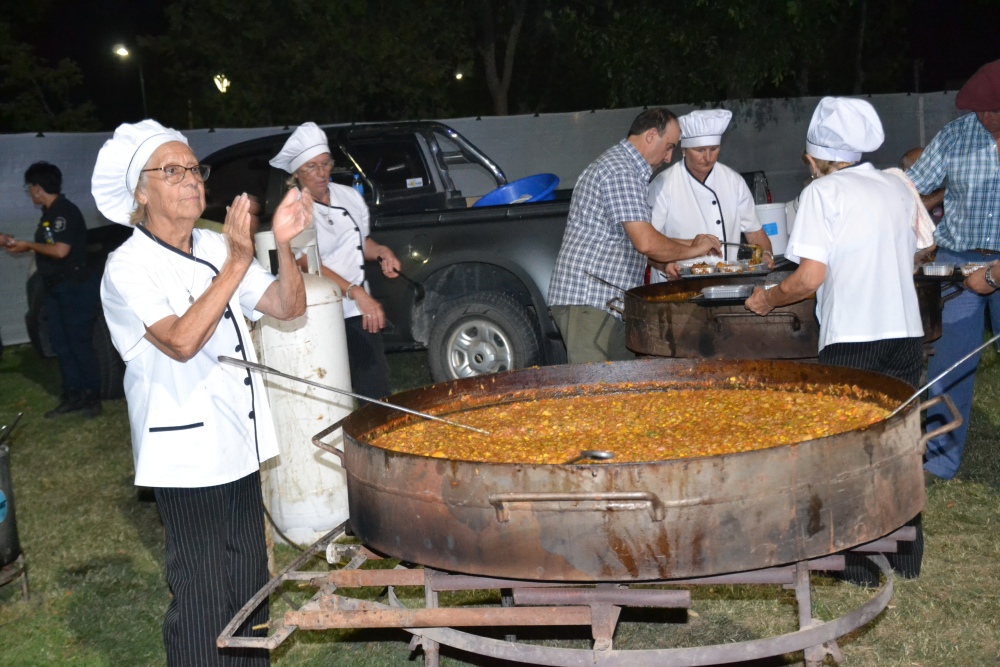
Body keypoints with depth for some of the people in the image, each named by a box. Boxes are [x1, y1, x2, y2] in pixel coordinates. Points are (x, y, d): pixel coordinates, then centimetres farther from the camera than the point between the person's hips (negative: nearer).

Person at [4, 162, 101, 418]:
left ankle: (92, 397, 3)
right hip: (56, 288, 10)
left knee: (80, 343, -5)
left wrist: (28, 245, -13)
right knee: (61, 344, 11)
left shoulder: (64, 211, -16)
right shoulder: (49, 213, 14)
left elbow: (60, 250, -25)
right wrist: (20, 246, 13)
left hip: (75, 288, -10)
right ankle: (72, 396, 17)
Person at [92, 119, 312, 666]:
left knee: (249, 587, 17)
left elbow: (287, 307, 1)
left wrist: (283, 246, -17)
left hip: (240, 446, 7)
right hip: (187, 461, -6)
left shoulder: (217, 248, 6)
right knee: (202, 601, 2)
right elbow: (181, 341, -27)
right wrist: (236, 263, -29)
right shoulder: (128, 268, -12)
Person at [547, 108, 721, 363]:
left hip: (610, 301, 11)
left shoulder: (624, 167, 21)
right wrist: (692, 250, -6)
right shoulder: (620, 170, -14)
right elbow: (645, 243, -22)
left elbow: (638, 238, 28)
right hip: (587, 299, -11)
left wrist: (689, 243, 20)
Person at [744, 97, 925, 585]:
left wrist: (767, 299, 2)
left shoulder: (823, 192, -6)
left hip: (851, 339, -6)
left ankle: (858, 560, 13)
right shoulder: (897, 189, 13)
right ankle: (907, 553, 25)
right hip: (905, 334, 6)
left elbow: (810, 276, -14)